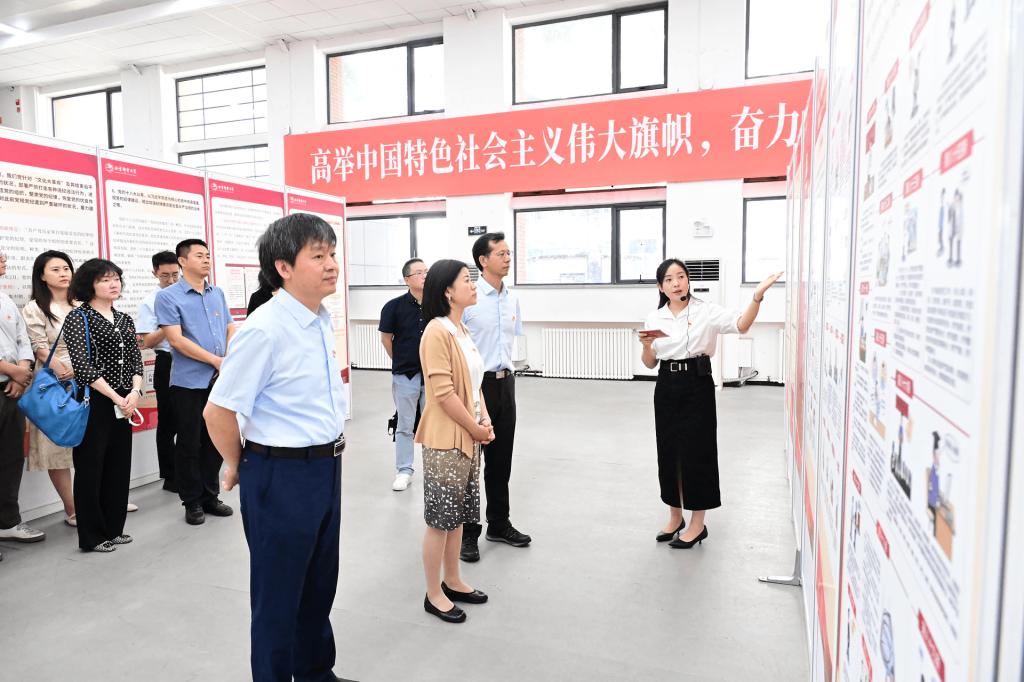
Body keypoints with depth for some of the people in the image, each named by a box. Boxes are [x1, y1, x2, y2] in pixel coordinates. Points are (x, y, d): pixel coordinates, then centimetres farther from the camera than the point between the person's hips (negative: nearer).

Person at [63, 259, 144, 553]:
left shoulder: (125, 320, 12)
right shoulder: (78, 319, -5)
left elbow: (135, 359, 9)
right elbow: (82, 365, -13)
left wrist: (135, 391, -9)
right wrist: (115, 397, -15)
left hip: (124, 403, 6)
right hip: (93, 403, -6)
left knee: (119, 465, 11)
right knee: (90, 467, 2)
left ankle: (113, 528, 24)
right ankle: (92, 536, 13)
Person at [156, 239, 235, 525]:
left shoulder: (217, 293, 11)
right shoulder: (168, 296, -5)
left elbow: (231, 329, 12)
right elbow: (176, 340, -12)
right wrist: (216, 360, -14)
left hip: (220, 380, 5)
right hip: (189, 381, -5)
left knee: (215, 440, 12)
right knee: (189, 444, 5)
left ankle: (210, 495, 25)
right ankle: (192, 501, 18)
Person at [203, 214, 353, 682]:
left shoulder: (322, 320, 4)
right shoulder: (264, 329, -21)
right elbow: (219, 411, -18)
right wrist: (237, 466, -3)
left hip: (327, 468, 8)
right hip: (281, 475, -8)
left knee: (320, 586, 23)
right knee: (278, 595, 12)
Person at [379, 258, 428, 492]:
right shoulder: (394, 306, -9)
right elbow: (386, 337, 2)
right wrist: (400, 360, 10)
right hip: (405, 375, -2)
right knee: (405, 426, 9)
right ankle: (404, 471, 20)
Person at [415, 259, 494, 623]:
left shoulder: (463, 330, 10)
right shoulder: (437, 332, -18)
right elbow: (443, 392, -22)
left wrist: (485, 421, 2)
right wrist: (476, 428, -13)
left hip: (469, 437, 9)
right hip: (446, 439, -9)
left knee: (457, 515, 18)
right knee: (440, 518, 4)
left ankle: (453, 582, 33)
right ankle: (434, 595, 20)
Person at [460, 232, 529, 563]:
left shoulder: (512, 298, 7)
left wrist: (507, 372, 17)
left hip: (505, 383, 7)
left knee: (501, 458, 16)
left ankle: (499, 524, 32)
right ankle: (468, 532, 18)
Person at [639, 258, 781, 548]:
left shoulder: (706, 311, -5)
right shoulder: (654, 318, 6)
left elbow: (741, 325, -19)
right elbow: (650, 364, 10)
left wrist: (758, 296, -34)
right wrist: (646, 345, -11)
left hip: (697, 386, -4)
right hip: (667, 387, 4)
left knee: (696, 451, 1)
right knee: (669, 451, 10)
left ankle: (698, 524, 17)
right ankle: (675, 517, 29)